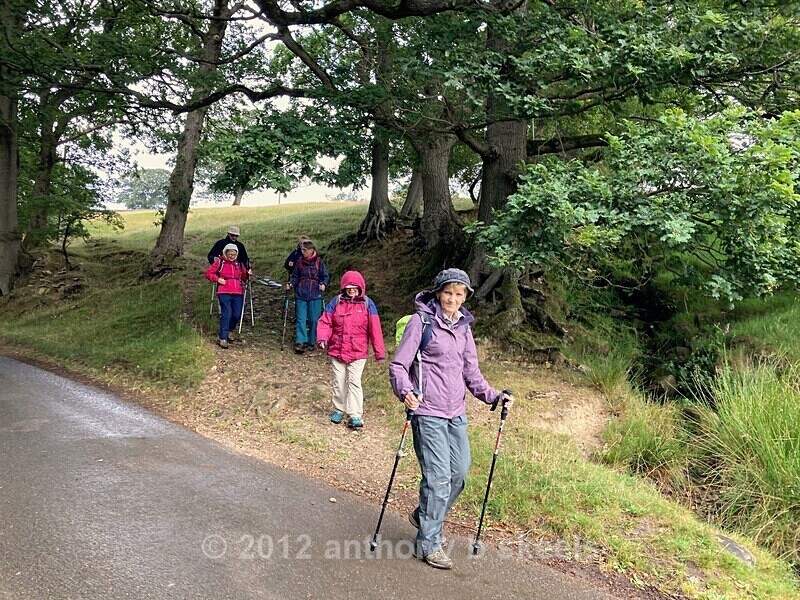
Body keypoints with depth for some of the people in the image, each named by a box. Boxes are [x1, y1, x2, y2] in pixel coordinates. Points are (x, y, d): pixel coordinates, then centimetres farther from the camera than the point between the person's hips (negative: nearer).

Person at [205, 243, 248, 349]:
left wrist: (248, 275, 2)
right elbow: (208, 273, 7)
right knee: (226, 314, -11)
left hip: (238, 293, 4)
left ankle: (231, 330, 33)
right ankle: (223, 338, -4)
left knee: (237, 315, 1)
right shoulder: (219, 262, 6)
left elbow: (244, 277, 24)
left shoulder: (239, 264, 17)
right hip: (224, 293, -4)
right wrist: (217, 279, -6)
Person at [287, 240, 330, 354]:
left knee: (314, 320, 3)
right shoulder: (299, 261, 7)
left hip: (315, 295, -2)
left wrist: (323, 284, -17)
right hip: (301, 295, 2)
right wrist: (291, 283, -4)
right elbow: (295, 277, 15)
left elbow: (326, 276, 2)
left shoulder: (319, 262, -1)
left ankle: (311, 343, 16)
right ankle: (300, 342, -7)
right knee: (300, 319, -5)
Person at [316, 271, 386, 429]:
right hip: (337, 351, 3)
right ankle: (339, 410, 27)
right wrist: (322, 338, -18)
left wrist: (379, 352, -7)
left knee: (354, 382, -5)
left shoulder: (367, 304, -3)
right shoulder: (336, 302, 2)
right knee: (339, 382, 11)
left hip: (358, 352, -2)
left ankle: (355, 416, -1)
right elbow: (325, 322, 1)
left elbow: (374, 328, -5)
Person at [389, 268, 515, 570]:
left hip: (456, 413, 7)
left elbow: (471, 372, 18)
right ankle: (428, 543, 8)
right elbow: (398, 365, -10)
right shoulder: (422, 321, -6)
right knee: (438, 477, -7)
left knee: (459, 472, 9)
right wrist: (406, 391, -28)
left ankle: (424, 516, 33)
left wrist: (494, 396, 5)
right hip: (428, 412, -7)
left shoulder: (463, 327, 13)